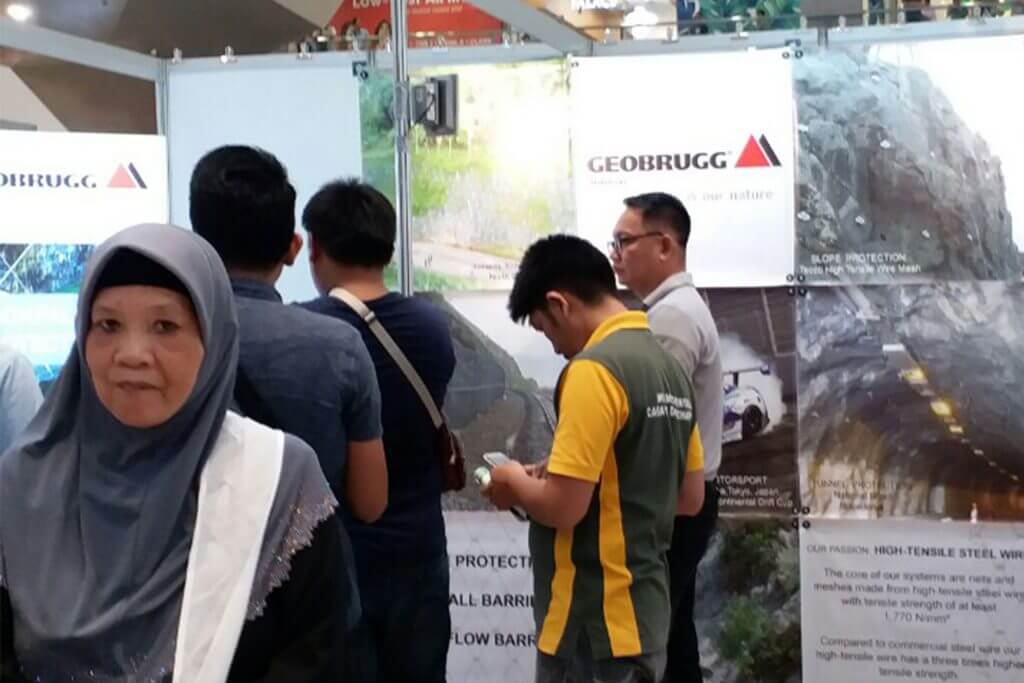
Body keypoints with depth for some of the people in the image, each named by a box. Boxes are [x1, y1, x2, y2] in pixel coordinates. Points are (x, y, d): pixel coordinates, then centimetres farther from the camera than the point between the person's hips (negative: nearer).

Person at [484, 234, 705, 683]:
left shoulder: (595, 369, -18)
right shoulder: (668, 366, 9)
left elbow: (563, 507, -22)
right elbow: (690, 497, 15)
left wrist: (515, 483, -1)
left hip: (593, 625, -9)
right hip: (642, 612, 9)